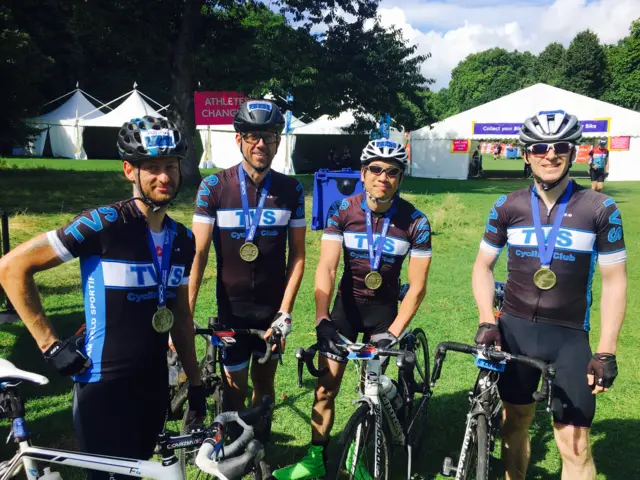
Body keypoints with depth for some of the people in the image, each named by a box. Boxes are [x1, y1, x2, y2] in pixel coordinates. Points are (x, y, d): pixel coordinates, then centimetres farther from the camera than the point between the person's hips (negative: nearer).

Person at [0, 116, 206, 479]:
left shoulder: (183, 239, 2)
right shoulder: (104, 223, -18)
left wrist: (196, 381, 13)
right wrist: (51, 344, -13)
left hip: (154, 385, 6)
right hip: (104, 387, -6)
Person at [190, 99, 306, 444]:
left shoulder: (291, 190, -4)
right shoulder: (214, 187, -10)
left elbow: (297, 254, -2)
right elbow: (199, 253, -11)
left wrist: (285, 310, -9)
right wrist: (185, 313, -16)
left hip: (273, 308, 2)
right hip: (232, 308, -2)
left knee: (264, 382, 15)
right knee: (236, 388, 8)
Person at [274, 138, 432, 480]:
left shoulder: (415, 222, -16)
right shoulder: (342, 211, -15)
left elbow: (417, 286, -13)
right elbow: (326, 266, -20)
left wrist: (393, 332, -21)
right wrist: (322, 319, -32)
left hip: (384, 307, 0)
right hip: (347, 303, 1)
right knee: (325, 388, 2)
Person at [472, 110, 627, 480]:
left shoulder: (601, 209, -6)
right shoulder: (508, 207, -1)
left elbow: (615, 281, -3)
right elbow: (483, 266, 6)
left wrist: (607, 351, -7)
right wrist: (487, 321, -7)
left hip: (570, 336, -1)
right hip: (515, 329, 2)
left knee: (574, 445, 0)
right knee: (515, 422, 15)